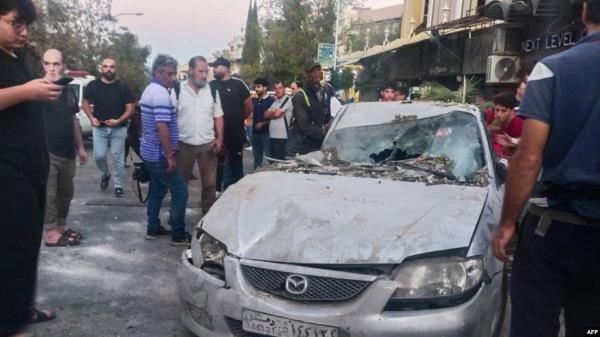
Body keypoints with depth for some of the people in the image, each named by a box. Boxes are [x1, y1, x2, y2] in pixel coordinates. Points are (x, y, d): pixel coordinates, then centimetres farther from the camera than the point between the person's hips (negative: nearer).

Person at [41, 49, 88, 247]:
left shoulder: (69, 91, 13)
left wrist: (80, 147, 19)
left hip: (67, 152, 7)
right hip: (46, 151, -7)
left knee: (66, 192, 14)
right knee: (48, 194, -3)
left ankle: (62, 227, 27)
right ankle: (51, 233, 6)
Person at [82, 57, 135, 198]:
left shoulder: (123, 87, -1)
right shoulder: (93, 85, 3)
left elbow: (130, 109, -2)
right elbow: (85, 103, 12)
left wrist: (118, 121, -16)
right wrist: (91, 117, -6)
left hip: (118, 129, -1)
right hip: (99, 128, 1)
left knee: (118, 159, 1)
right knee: (99, 156, -3)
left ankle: (119, 186, 11)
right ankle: (105, 174, 28)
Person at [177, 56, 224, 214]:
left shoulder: (212, 91, 3)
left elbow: (218, 116, 8)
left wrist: (219, 138, -1)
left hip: (207, 144, 2)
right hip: (184, 144, -2)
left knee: (210, 183, 7)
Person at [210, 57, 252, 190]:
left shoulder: (237, 84, -4)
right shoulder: (211, 85, 4)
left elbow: (249, 107, 1)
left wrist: (238, 118, 10)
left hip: (235, 132, -2)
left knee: (235, 163, 9)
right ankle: (217, 191, 22)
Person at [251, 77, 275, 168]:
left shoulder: (271, 100, -6)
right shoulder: (254, 100, 12)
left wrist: (263, 124, -17)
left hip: (266, 132, -6)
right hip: (255, 132, 6)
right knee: (257, 157, 13)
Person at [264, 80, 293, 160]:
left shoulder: (288, 100, -7)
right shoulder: (275, 102, 19)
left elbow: (276, 114, -13)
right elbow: (266, 115, 10)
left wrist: (271, 113, 8)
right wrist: (274, 112, -7)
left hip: (282, 137, -8)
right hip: (272, 136, 8)